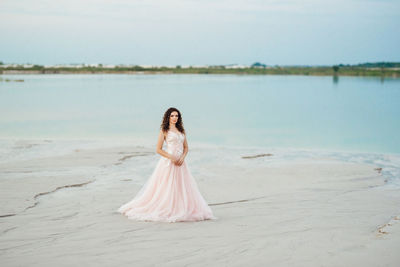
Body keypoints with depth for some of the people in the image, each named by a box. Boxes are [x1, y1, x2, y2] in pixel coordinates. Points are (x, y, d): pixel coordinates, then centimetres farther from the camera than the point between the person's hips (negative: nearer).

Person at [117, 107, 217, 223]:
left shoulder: (181, 130, 14)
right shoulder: (164, 131, -1)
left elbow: (186, 147, 15)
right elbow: (159, 150, -5)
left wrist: (182, 157, -5)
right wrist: (172, 158, -14)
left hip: (180, 163, 6)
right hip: (168, 162, -6)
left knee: (183, 188, 2)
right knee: (166, 188, -6)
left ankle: (182, 211, 8)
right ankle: (164, 212, 1)